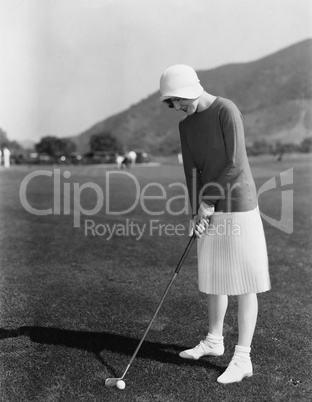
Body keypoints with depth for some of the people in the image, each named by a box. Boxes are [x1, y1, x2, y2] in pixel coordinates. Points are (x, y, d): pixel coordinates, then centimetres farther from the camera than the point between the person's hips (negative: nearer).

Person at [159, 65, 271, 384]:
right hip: (212, 210, 7)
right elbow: (191, 171, 5)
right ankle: (213, 340, 31)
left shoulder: (227, 110, -13)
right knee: (215, 277, 15)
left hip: (238, 206, -7)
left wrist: (207, 203, -13)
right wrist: (196, 213, -7)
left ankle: (242, 358, 6)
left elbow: (236, 164, -18)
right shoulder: (186, 126, 10)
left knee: (243, 281, -2)